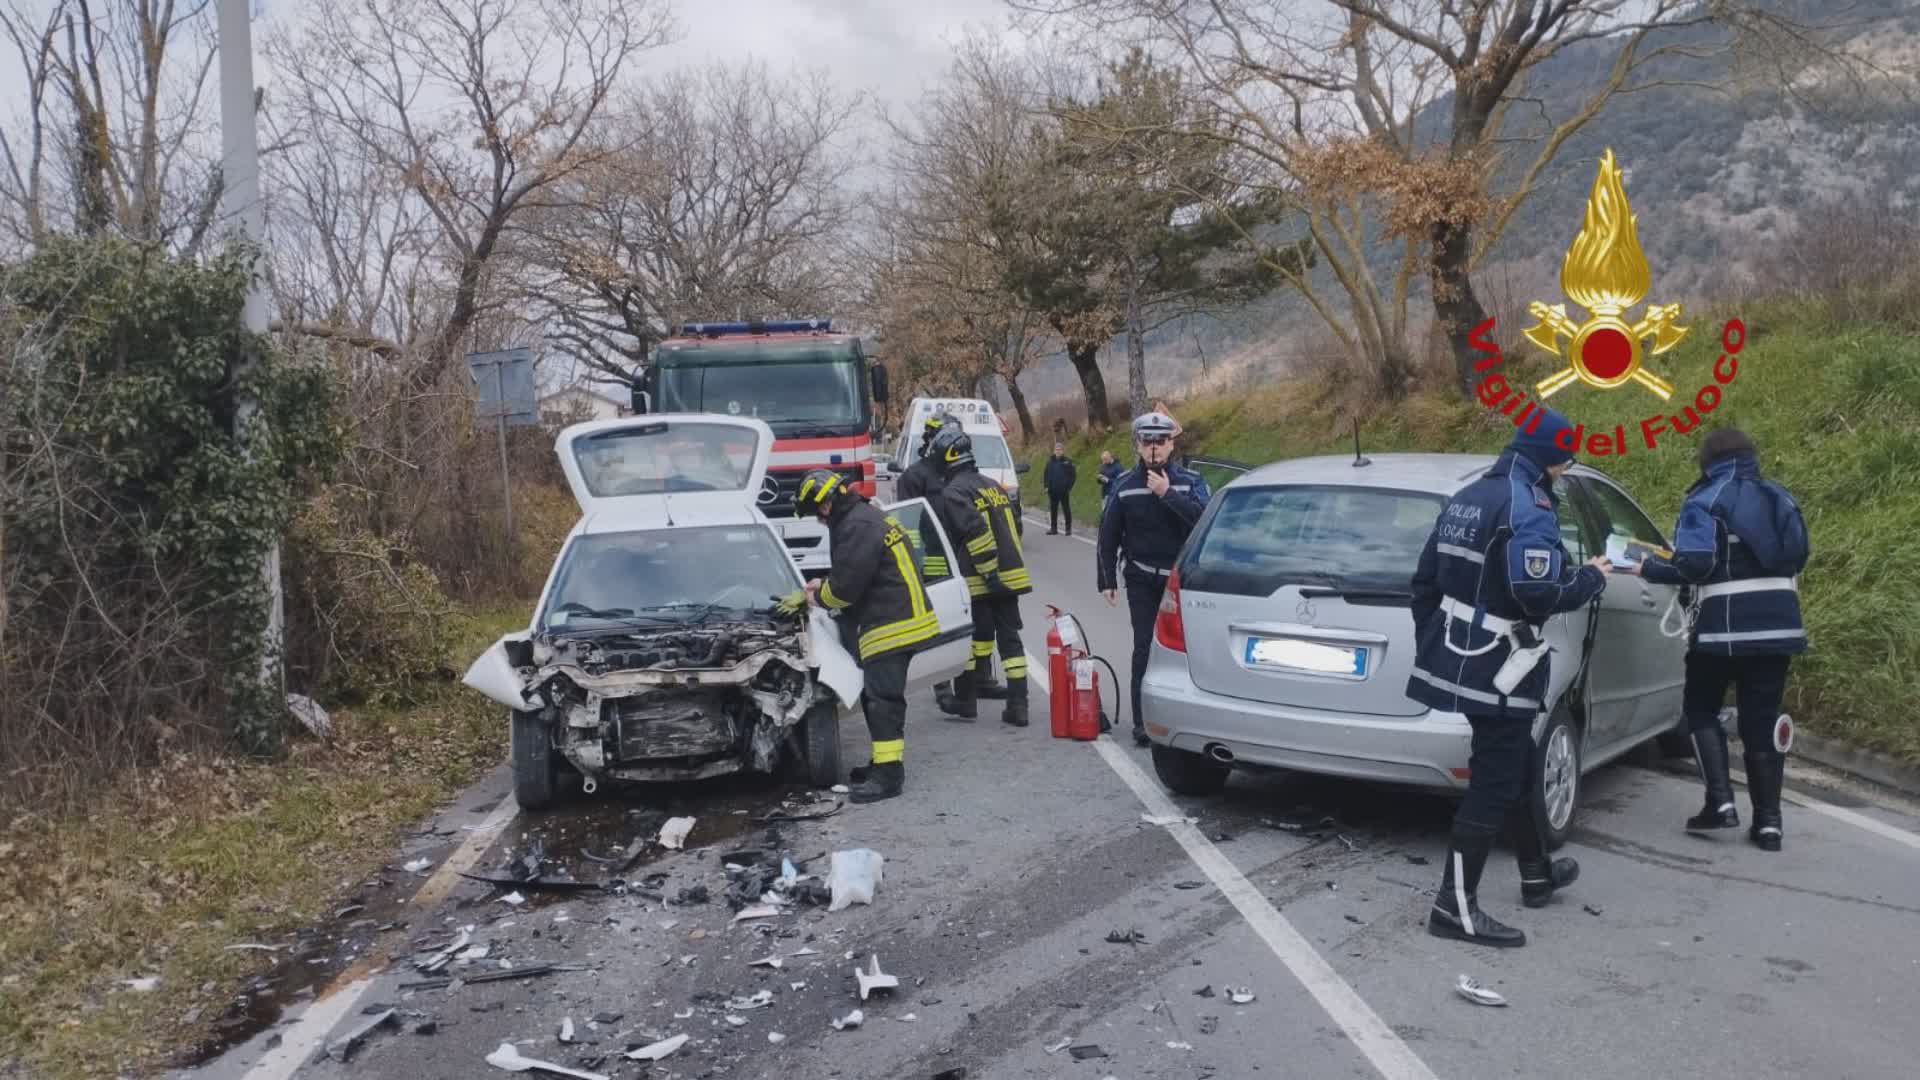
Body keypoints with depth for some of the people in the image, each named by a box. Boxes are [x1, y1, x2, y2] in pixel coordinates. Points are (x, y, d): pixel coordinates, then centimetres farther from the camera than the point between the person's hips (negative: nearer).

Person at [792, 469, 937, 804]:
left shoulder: (857, 527, -18)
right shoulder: (866, 517, 17)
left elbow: (846, 585, -20)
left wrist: (820, 596, -1)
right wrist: (824, 585, 15)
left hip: (892, 626, -11)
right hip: (897, 622, 11)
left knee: (882, 698, -9)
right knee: (876, 695, 18)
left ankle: (889, 774, -7)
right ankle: (884, 761, 27)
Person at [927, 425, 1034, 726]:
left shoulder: (952, 493, -10)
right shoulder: (993, 486, 15)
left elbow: (975, 532, -22)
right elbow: (1015, 525, 19)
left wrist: (989, 571, -18)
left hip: (978, 582, -6)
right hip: (1010, 575, 6)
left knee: (974, 638, 7)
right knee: (1010, 639, 5)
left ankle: (965, 699, 20)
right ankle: (1018, 705, 3)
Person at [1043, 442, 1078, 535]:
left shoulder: (1068, 462, -3)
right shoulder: (1050, 461, 7)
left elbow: (1073, 475, -2)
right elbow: (1046, 474, 12)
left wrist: (1069, 487, -8)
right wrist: (1046, 486, 3)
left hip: (1064, 491, -3)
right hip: (1052, 490, 3)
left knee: (1066, 509, 2)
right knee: (1053, 510, 7)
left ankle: (1068, 529, 7)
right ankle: (1053, 528, 14)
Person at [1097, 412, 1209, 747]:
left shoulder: (1190, 481, 0)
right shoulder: (1124, 486, 2)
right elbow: (1108, 536, 5)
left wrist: (1167, 493, -21)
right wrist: (1106, 580, 2)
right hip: (1142, 581, 0)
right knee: (1145, 649, -3)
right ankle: (1143, 722, -1)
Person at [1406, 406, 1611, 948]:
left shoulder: (1467, 498, 13)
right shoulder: (1530, 507, -16)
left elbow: (1425, 580, 15)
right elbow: (1537, 593, -27)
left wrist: (1432, 646, 23)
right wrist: (1591, 578, -8)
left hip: (1461, 661, 10)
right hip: (1499, 671, -10)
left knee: (1515, 769, 24)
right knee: (1493, 786, -4)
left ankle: (1537, 874, 40)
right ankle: (1455, 906, -2)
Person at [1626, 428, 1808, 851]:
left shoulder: (1705, 502, -8)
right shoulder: (1780, 499, 12)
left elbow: (1695, 563, -19)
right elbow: (1797, 559, 18)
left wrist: (1650, 569, -3)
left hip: (1724, 625, -5)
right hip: (1777, 623, 6)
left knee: (1700, 708, 12)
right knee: (1762, 719, 9)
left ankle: (1721, 802, 0)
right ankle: (1768, 821, 8)